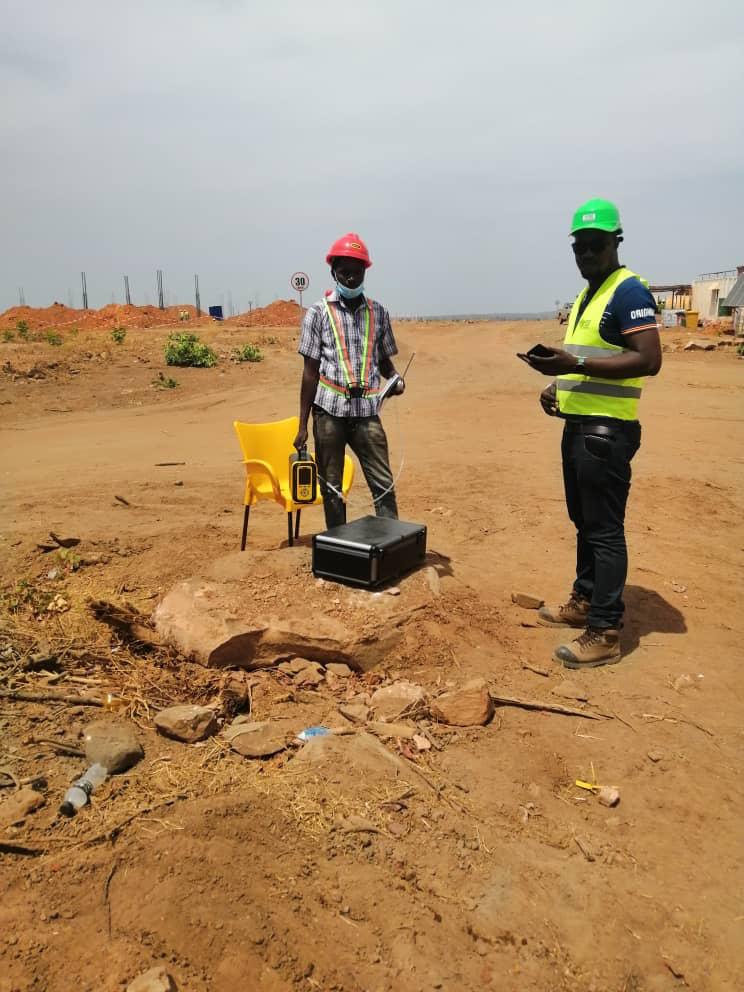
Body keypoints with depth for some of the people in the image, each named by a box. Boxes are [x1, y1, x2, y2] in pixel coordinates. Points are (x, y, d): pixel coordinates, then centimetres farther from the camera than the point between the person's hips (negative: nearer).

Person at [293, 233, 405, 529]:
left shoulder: (378, 312, 9)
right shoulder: (319, 312, 2)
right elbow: (310, 371, 0)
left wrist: (395, 380, -6)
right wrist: (302, 425, -2)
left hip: (366, 411, 2)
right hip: (329, 411, -1)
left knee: (384, 484, -2)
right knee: (331, 488, 7)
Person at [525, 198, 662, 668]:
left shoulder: (629, 290, -11)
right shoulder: (584, 297, 19)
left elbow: (649, 360, -21)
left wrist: (576, 363, -25)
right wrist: (559, 385, 11)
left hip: (607, 430, -10)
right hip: (577, 424, 10)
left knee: (605, 529, -6)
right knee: (585, 522, 17)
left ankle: (605, 632, 1)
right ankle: (585, 601, 31)